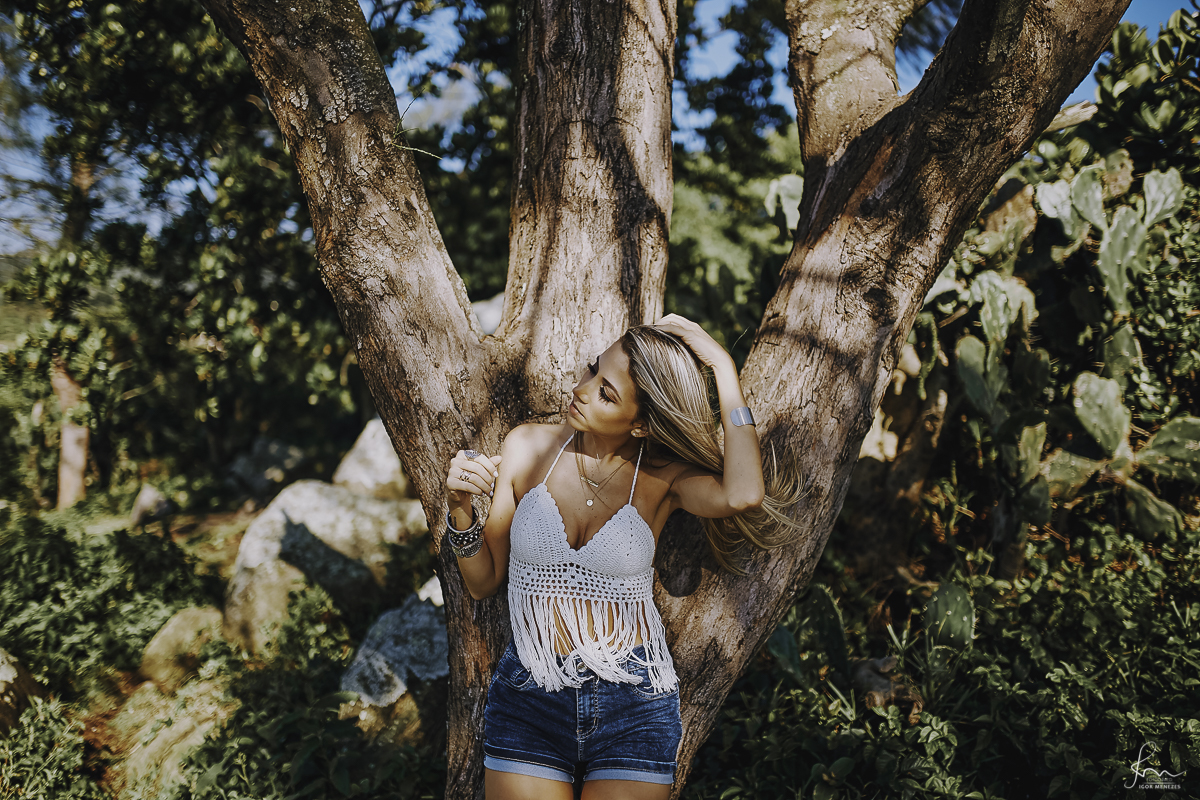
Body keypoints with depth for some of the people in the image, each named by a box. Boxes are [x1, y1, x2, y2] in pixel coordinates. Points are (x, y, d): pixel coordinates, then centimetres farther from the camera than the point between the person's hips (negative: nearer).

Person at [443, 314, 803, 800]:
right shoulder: (528, 447, -2)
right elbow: (483, 583, 4)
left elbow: (743, 495, -31)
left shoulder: (662, 476, -7)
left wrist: (724, 368, -22)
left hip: (634, 706, -1)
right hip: (528, 700, 1)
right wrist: (461, 508, -16)